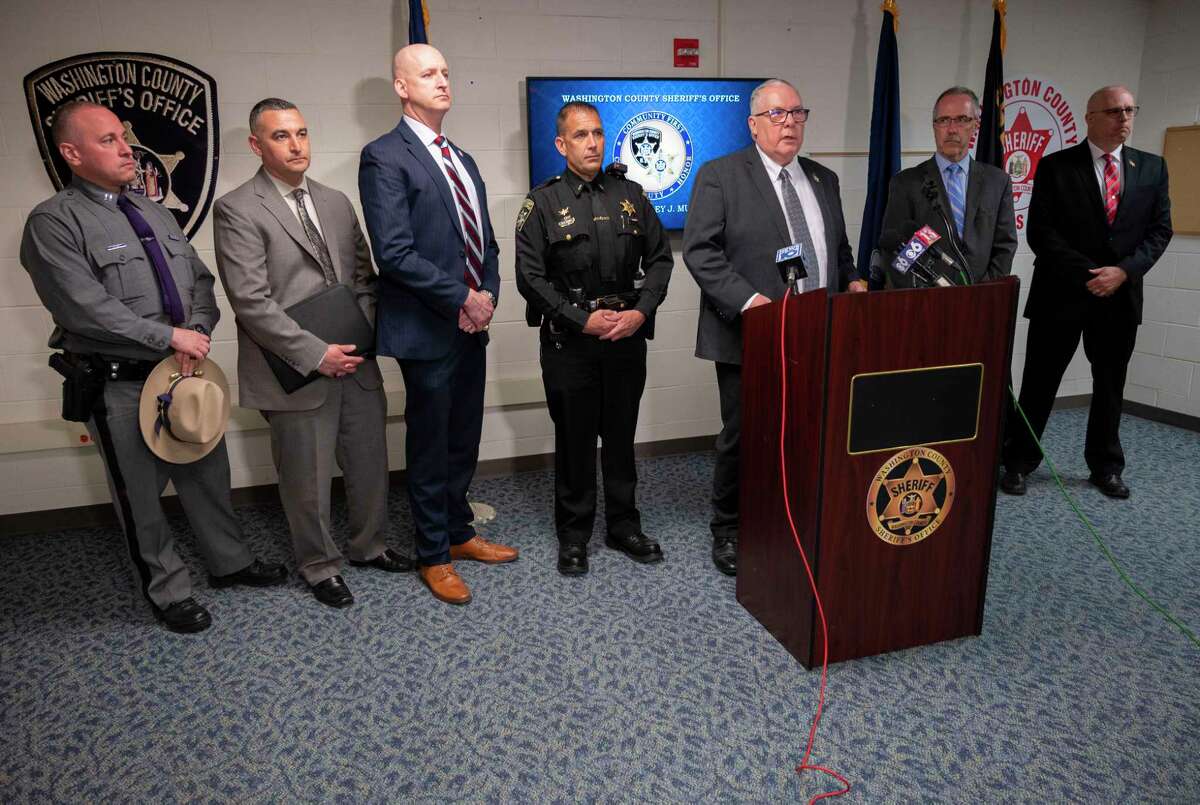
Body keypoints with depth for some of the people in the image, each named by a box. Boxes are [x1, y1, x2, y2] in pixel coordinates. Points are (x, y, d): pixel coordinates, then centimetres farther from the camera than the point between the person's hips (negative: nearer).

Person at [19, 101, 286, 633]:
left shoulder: (155, 213, 12)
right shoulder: (53, 222, -10)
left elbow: (201, 280, 10)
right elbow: (84, 307, -20)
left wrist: (198, 331, -9)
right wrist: (171, 337, -18)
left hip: (187, 371, 6)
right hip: (120, 386, -6)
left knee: (208, 476, 17)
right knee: (141, 498, 9)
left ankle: (229, 562, 37)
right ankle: (168, 592, 27)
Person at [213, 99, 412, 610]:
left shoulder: (336, 202, 12)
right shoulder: (237, 211, -8)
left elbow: (364, 273, 13)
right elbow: (251, 301, -15)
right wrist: (316, 354, -18)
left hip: (356, 363, 6)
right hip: (298, 373, -5)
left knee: (370, 464, 17)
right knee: (308, 481, 8)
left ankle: (368, 545, 39)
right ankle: (320, 565, 30)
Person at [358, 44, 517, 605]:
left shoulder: (462, 160, 16)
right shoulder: (384, 157, -9)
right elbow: (395, 252, -19)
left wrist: (488, 294, -3)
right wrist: (461, 298, -15)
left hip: (472, 325, 7)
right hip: (426, 328, -7)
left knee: (464, 441, 16)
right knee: (430, 448, 6)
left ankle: (458, 533, 34)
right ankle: (434, 557, 22)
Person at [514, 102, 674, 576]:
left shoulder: (630, 194, 8)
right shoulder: (543, 203, -1)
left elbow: (660, 258, 8)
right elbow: (531, 278, -6)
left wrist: (640, 312, -7)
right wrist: (583, 320, -13)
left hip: (628, 337, 3)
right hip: (569, 341, -2)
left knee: (621, 436, 12)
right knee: (574, 440, 7)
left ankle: (623, 527, 27)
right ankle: (573, 536, 22)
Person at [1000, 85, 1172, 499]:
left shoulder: (1152, 167, 9)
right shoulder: (1055, 167, -2)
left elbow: (1159, 229, 5)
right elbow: (1041, 232, -9)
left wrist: (1124, 270, -12)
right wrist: (1087, 274, -15)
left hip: (1120, 296, 4)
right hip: (1062, 294, -3)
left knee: (1110, 386, 13)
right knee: (1039, 384, 2)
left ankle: (1106, 467, 27)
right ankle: (1018, 462, 15)